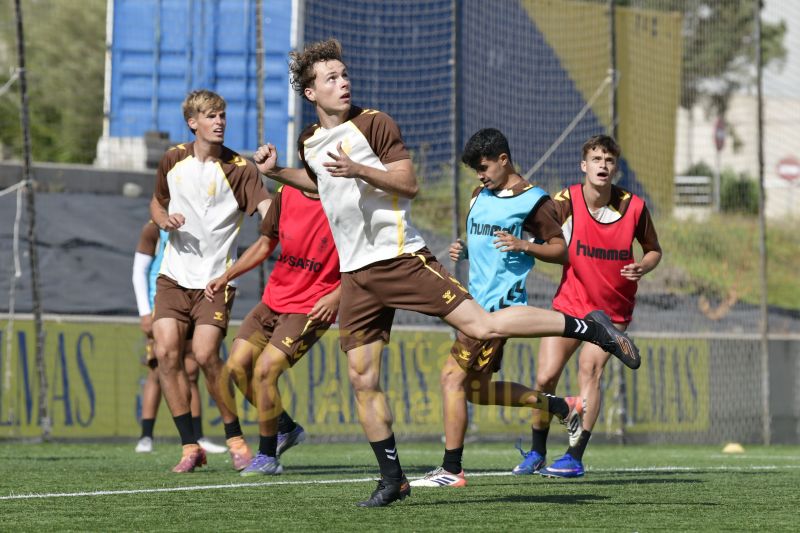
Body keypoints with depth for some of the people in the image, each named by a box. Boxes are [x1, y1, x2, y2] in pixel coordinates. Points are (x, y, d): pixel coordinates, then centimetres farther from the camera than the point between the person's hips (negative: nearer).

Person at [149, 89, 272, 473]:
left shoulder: (239, 168, -8)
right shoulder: (173, 160, 6)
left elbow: (268, 210, -22)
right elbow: (156, 202, 22)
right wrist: (164, 219, -1)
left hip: (216, 278, -4)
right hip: (174, 276, 4)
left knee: (205, 354, -17)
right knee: (166, 351, -11)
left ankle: (235, 439, 3)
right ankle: (190, 446, -3)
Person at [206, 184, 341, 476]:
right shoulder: (285, 195, 2)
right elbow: (265, 244, 15)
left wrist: (335, 296, -21)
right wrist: (226, 277, 7)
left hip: (312, 307, -6)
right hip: (274, 298, 6)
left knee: (265, 369, -17)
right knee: (237, 365, 0)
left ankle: (267, 456, 0)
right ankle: (285, 428, 22)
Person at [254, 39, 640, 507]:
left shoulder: (373, 124, -5)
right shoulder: (309, 142, 13)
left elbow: (409, 184, -11)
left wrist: (358, 169, -23)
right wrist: (276, 172, 20)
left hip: (399, 255, -6)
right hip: (356, 272, 6)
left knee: (480, 325, -16)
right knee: (362, 378, 1)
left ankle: (589, 327, -3)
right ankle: (392, 478, 10)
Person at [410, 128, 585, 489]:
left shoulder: (532, 200, -6)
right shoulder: (480, 196, 18)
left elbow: (561, 251, -4)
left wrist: (524, 246, -20)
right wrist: (462, 250, 6)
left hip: (501, 302, -9)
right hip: (478, 301, 9)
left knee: (453, 377, -14)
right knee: (476, 389, 11)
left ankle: (451, 469, -12)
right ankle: (561, 406, 23)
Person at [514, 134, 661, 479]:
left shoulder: (633, 207, -8)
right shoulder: (567, 202, -12)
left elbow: (653, 250, 6)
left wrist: (643, 267, -15)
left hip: (613, 308, 0)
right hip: (570, 302, 0)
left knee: (590, 369, -17)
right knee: (545, 377, -5)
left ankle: (575, 458, -13)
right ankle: (536, 453, 16)